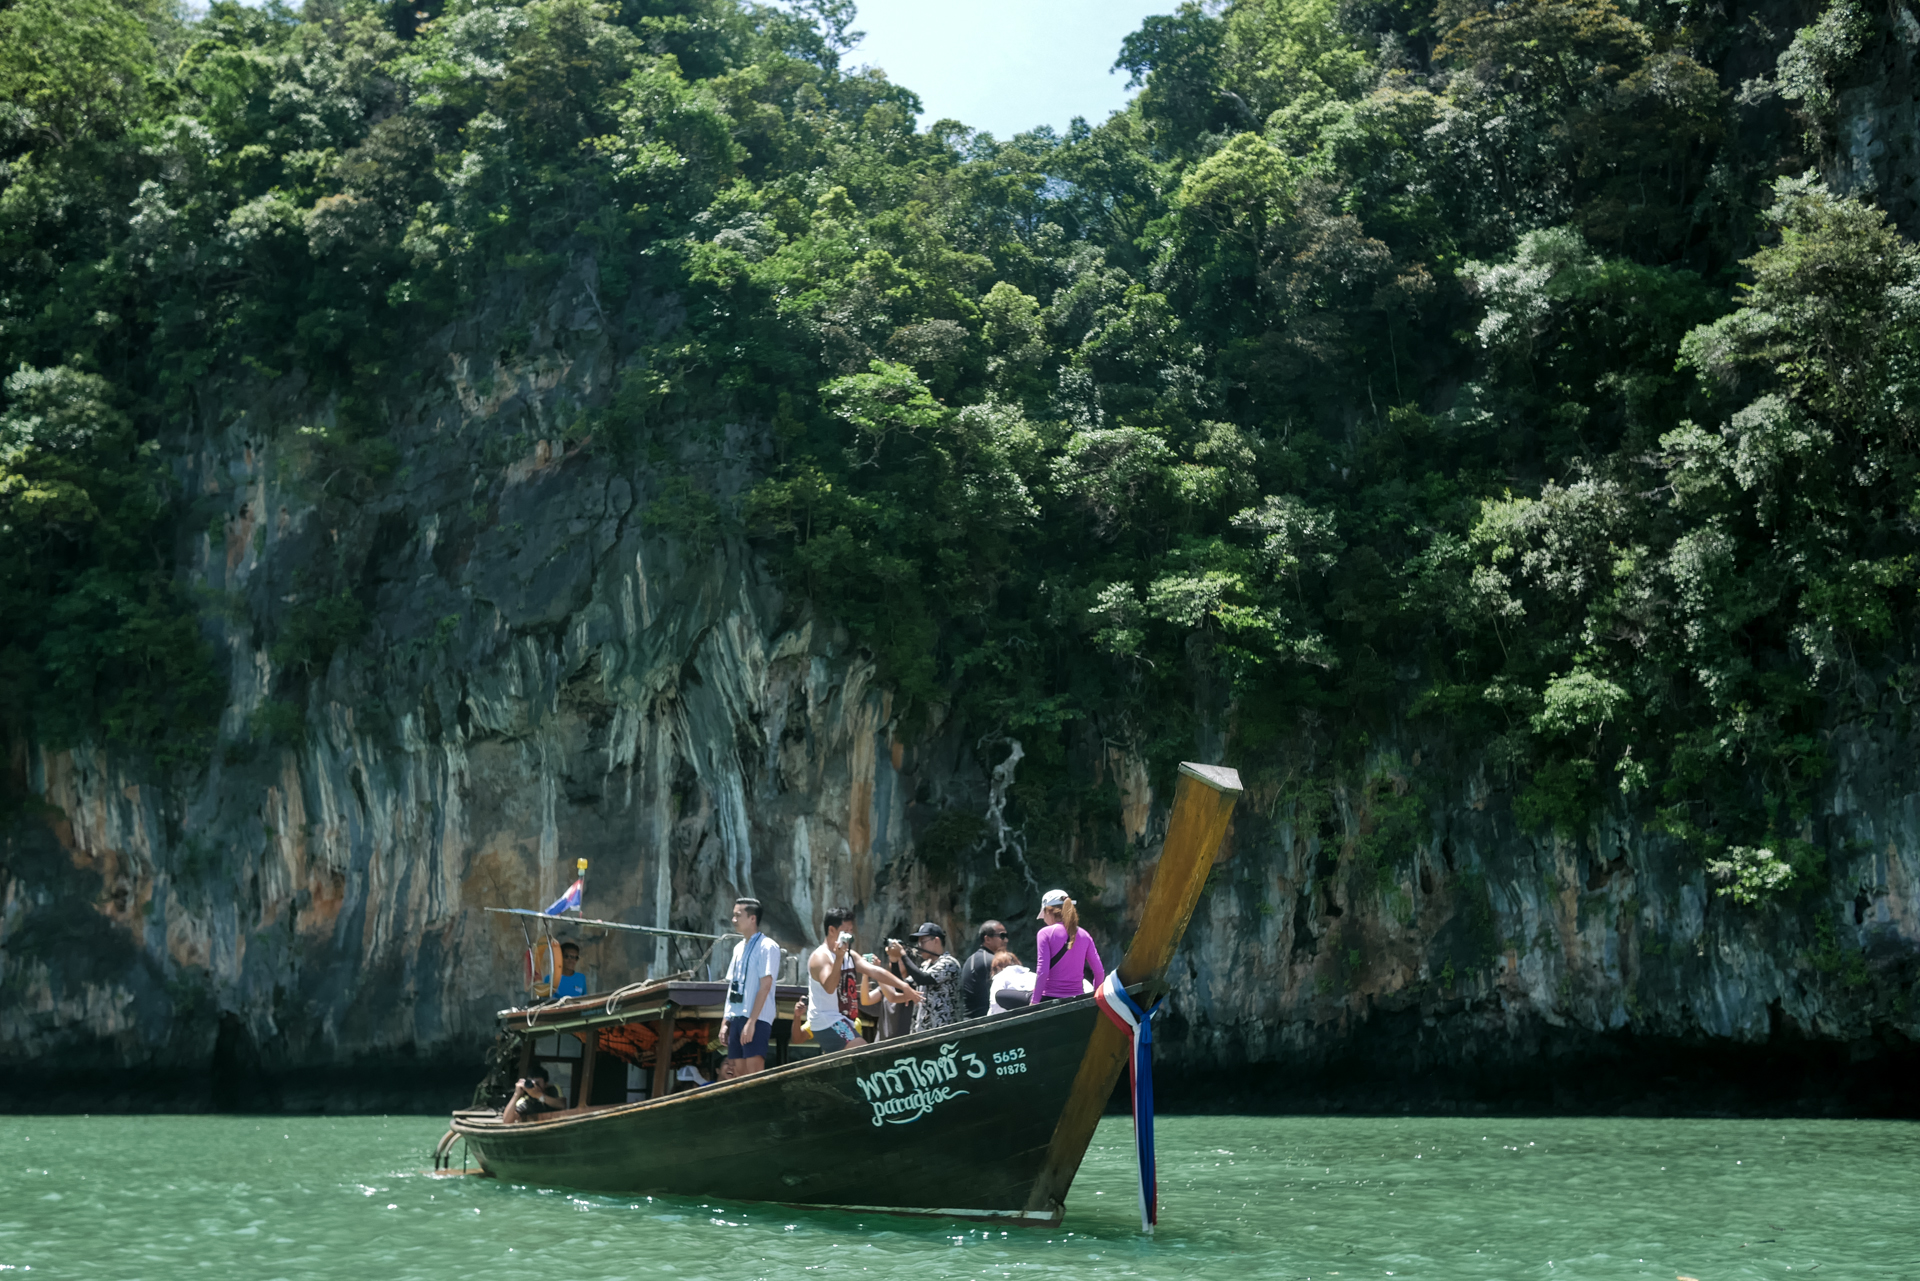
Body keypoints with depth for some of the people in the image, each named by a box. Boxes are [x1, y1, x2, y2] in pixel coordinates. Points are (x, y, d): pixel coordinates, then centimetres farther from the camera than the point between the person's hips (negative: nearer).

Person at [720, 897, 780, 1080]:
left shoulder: (767, 947, -7)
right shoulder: (739, 948, 17)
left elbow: (765, 986, -14)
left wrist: (751, 1022, -20)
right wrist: (726, 1022, 13)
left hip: (756, 1019, -8)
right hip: (736, 1017, 8)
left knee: (754, 1074, -11)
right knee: (738, 1074, 5)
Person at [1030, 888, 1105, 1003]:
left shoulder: (1046, 933, -3)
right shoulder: (1084, 935, 9)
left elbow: (1042, 971, -12)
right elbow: (1099, 971, 7)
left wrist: (1034, 1002, -8)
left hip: (1050, 998, -4)